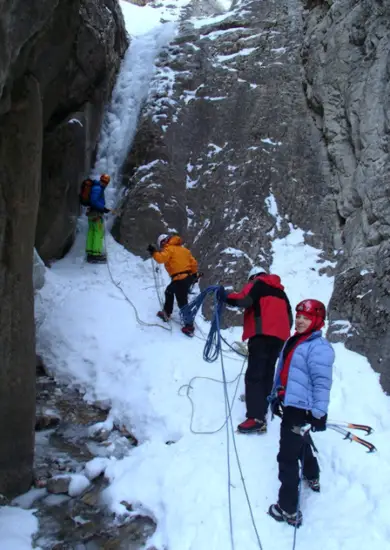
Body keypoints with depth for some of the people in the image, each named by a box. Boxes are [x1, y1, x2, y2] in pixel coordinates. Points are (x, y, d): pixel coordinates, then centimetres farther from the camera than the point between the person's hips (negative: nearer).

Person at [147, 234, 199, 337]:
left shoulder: (169, 249, -5)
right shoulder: (183, 248, 18)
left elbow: (161, 258, -23)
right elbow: (193, 262, 18)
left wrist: (153, 252, -9)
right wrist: (194, 274, 26)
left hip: (180, 279, -9)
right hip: (189, 277, 9)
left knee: (182, 304, -3)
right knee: (169, 291, 28)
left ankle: (189, 327, -1)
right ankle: (166, 314, 38)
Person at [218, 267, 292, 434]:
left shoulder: (257, 283, 8)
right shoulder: (280, 291, 29)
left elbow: (245, 299, -12)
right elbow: (289, 318, 26)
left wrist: (226, 296, -3)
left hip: (263, 334, -8)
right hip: (279, 336, 8)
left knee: (254, 375, -12)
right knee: (267, 373, 14)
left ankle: (256, 418, -20)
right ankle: (262, 408, 13)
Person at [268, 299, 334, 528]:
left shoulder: (319, 347, -20)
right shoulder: (293, 341, 9)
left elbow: (322, 383, -22)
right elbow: (282, 370, 18)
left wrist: (319, 413, -22)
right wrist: (276, 396, 20)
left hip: (301, 408, -10)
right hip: (289, 404, 10)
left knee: (287, 456, -5)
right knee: (301, 444, 30)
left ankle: (289, 510, 4)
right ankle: (312, 478, 54)